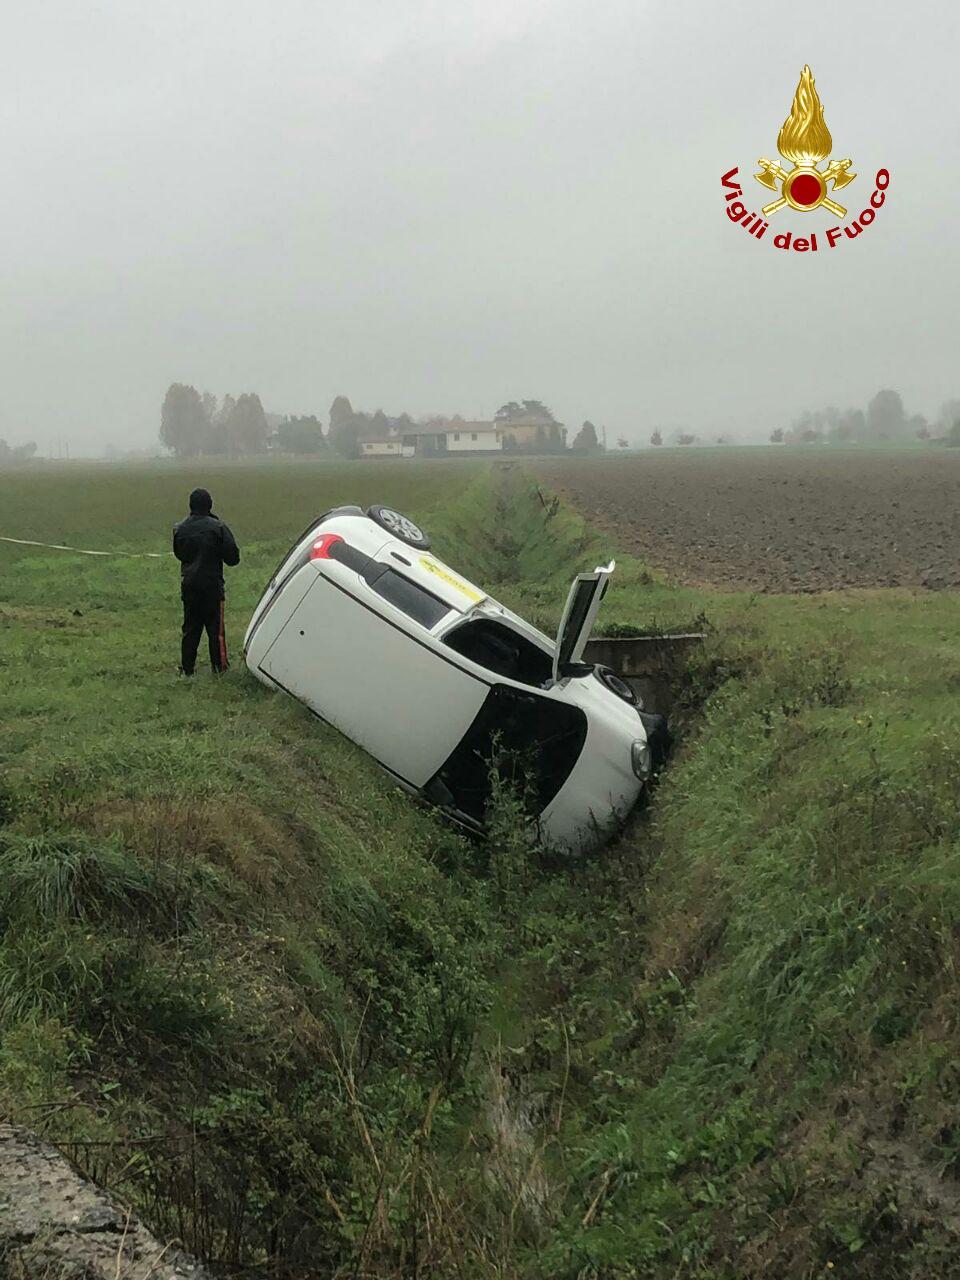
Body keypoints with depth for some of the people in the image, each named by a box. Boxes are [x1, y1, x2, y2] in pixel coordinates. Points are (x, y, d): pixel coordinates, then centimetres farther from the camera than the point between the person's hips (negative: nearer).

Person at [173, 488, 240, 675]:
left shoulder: (180, 529, 2)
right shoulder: (217, 527, -13)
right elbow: (232, 556, -10)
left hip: (188, 584, 4)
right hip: (212, 584, -4)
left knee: (190, 627, 12)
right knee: (215, 626, 4)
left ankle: (187, 668, 13)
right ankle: (219, 666, 8)